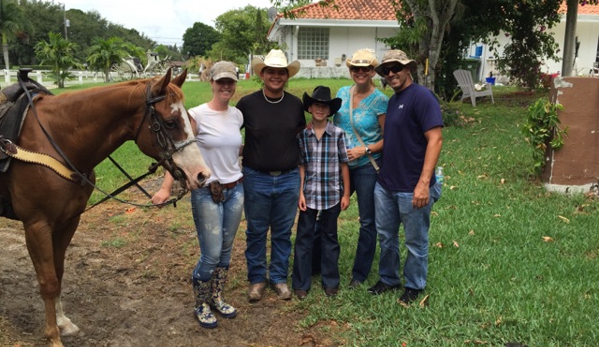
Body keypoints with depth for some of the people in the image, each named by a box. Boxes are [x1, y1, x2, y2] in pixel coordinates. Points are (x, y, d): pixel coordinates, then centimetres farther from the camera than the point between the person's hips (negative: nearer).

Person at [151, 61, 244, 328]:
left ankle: (217, 298, 33)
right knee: (211, 254, -1)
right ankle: (201, 306, 22)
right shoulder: (197, 115, -12)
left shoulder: (237, 115, 5)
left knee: (226, 249, 14)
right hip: (207, 192, -5)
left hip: (235, 190, 5)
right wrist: (166, 188, -23)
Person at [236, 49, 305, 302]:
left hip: (289, 179, 2)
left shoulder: (296, 104, 1)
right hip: (256, 178, -2)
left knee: (283, 232, 13)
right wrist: (242, 150, -7)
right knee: (256, 232, 11)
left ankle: (279, 277, 29)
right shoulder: (247, 103, -6)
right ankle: (257, 278, 28)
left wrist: (298, 160, 6)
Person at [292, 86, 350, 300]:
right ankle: (301, 283, 18)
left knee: (330, 236, 13)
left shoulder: (338, 134, -4)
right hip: (309, 193, 0)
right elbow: (301, 165, 0)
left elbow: (344, 165, 0)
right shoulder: (302, 135, -2)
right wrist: (300, 193, -5)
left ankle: (330, 281, 26)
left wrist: (346, 194, 0)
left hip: (332, 194, 0)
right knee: (304, 236, 6)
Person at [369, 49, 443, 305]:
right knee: (386, 236, 19)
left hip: (412, 188, -8)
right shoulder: (392, 100, 12)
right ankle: (388, 279, 37)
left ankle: (414, 287, 28)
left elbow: (435, 139, -21)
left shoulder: (422, 97, -14)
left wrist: (424, 183, -25)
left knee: (415, 241, 10)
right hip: (385, 184, 8)